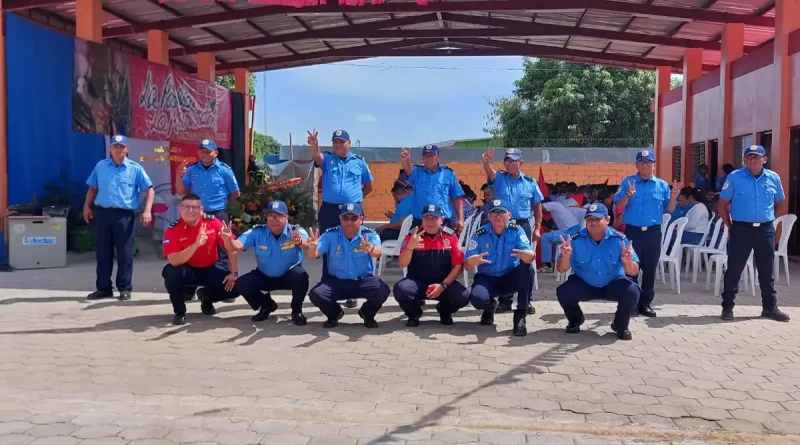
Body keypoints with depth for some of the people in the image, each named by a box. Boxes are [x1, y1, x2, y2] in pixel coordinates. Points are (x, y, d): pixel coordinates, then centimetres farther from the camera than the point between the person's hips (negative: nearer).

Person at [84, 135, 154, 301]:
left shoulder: (135, 169, 0)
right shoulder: (100, 166, 11)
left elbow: (149, 189, -2)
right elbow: (93, 188, 18)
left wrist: (147, 210, -13)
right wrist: (87, 206, 9)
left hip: (124, 215, -3)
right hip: (102, 214, 3)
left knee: (125, 254, 0)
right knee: (103, 253, 8)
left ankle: (125, 288, 10)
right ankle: (103, 288, 17)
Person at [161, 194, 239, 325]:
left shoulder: (212, 222, -13)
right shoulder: (172, 230, -17)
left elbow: (232, 248, -8)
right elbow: (174, 261, -29)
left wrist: (234, 273, -14)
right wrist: (196, 245, -42)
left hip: (211, 269, 2)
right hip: (188, 270, -2)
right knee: (170, 272, -34)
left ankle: (206, 297, 17)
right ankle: (180, 313, -7)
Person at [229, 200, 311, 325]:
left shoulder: (296, 231, -24)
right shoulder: (257, 232, -16)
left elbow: (306, 244, -46)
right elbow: (238, 245, -26)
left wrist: (300, 242, -71)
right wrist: (228, 240, -50)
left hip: (289, 275, -3)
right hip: (264, 276, 3)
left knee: (300, 276, -35)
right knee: (241, 284, -18)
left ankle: (297, 311, -6)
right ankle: (266, 305, 13)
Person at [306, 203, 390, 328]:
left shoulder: (370, 234, -12)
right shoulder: (330, 235, -9)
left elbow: (378, 252, -32)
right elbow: (313, 254, -18)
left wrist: (371, 249, -58)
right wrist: (312, 247, -44)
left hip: (363, 281, -1)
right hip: (336, 281, 1)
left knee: (383, 290, -29)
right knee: (316, 294, -24)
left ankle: (367, 314, 8)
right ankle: (334, 314, 13)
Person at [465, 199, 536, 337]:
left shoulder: (517, 231, -9)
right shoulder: (480, 235, -9)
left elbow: (530, 256, -23)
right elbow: (467, 266, -12)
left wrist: (527, 255, -50)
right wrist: (472, 262, -38)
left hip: (511, 278, 1)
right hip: (487, 279, 0)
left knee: (527, 269, -31)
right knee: (476, 298, -33)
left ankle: (520, 315, -17)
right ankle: (490, 307, 10)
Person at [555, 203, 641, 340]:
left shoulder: (619, 239, -17)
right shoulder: (576, 240, -16)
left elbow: (634, 272, -21)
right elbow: (561, 270, -16)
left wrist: (628, 263, -45)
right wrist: (566, 256, -38)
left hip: (613, 284, 0)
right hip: (584, 284, 1)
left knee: (631, 291, -29)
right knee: (563, 291, -25)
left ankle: (621, 326, 3)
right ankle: (575, 320, 11)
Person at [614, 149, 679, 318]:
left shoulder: (662, 185, 6)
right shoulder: (627, 182, 0)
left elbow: (669, 210, 5)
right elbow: (619, 206, -7)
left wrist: (673, 197, -12)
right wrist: (628, 195, -24)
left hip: (653, 232, 2)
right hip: (633, 231, -2)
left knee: (650, 269, 6)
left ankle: (645, 303, 15)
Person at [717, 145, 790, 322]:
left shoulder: (773, 178, 4)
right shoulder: (734, 177, -5)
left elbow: (780, 202, 18)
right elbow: (722, 204, 0)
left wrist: (768, 218, 12)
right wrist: (730, 226, -2)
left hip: (766, 229, 3)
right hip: (741, 229, -3)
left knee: (766, 271, 11)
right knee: (734, 269, 2)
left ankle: (770, 307, 21)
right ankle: (727, 307, 10)